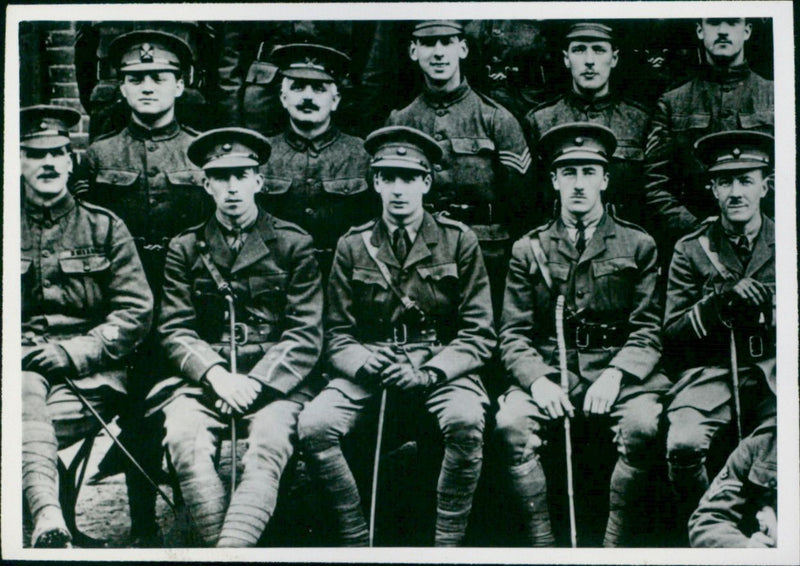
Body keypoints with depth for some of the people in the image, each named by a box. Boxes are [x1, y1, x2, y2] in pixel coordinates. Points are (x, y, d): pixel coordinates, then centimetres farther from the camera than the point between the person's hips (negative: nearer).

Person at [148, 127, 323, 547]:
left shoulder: (292, 244, 11)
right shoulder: (186, 248, 17)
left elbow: (306, 335, 4)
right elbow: (175, 331, 9)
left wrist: (254, 383, -11)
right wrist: (216, 375, -11)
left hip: (275, 380, -1)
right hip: (205, 377, 2)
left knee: (269, 444, -33)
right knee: (183, 439, -30)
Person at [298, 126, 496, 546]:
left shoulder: (458, 242, 6)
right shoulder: (352, 246, 11)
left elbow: (479, 335, 2)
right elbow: (336, 334, 10)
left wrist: (428, 373, -15)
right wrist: (362, 362, -14)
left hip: (441, 365, -2)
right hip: (370, 365, 2)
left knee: (465, 421, -35)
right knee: (313, 426, -26)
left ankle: (448, 544, -17)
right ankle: (356, 543, -9)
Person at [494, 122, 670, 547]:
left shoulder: (637, 245, 12)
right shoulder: (528, 250, 13)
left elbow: (647, 330, 5)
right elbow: (513, 335, 8)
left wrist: (616, 374, -14)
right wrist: (536, 380, -13)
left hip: (618, 368, -1)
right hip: (549, 369, 1)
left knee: (642, 426, -32)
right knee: (510, 425, -29)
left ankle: (616, 546, -17)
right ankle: (541, 544, -18)